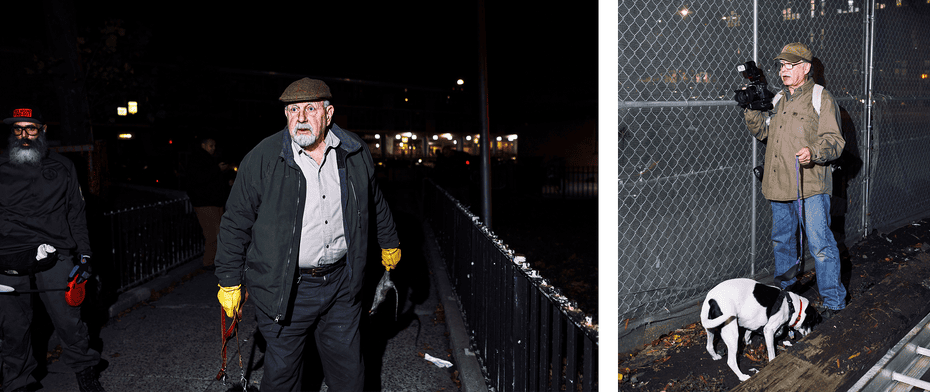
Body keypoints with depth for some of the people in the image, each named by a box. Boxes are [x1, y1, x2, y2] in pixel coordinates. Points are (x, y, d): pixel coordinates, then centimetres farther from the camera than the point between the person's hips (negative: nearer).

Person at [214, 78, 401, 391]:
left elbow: (375, 204, 17)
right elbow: (236, 224, -4)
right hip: (286, 289, -3)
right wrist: (230, 282, -1)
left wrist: (389, 243, 26)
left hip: (341, 283, 3)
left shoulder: (356, 153, 0)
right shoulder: (262, 159, -10)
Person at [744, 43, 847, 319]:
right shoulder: (778, 99, 15)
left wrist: (813, 152, -30)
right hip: (779, 185, 7)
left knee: (820, 244, -4)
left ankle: (833, 300, 9)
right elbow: (761, 132, 17)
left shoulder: (821, 99, -4)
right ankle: (784, 292, 33)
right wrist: (751, 110, 0)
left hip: (810, 187, -7)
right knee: (781, 241, 17)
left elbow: (834, 141, -9)